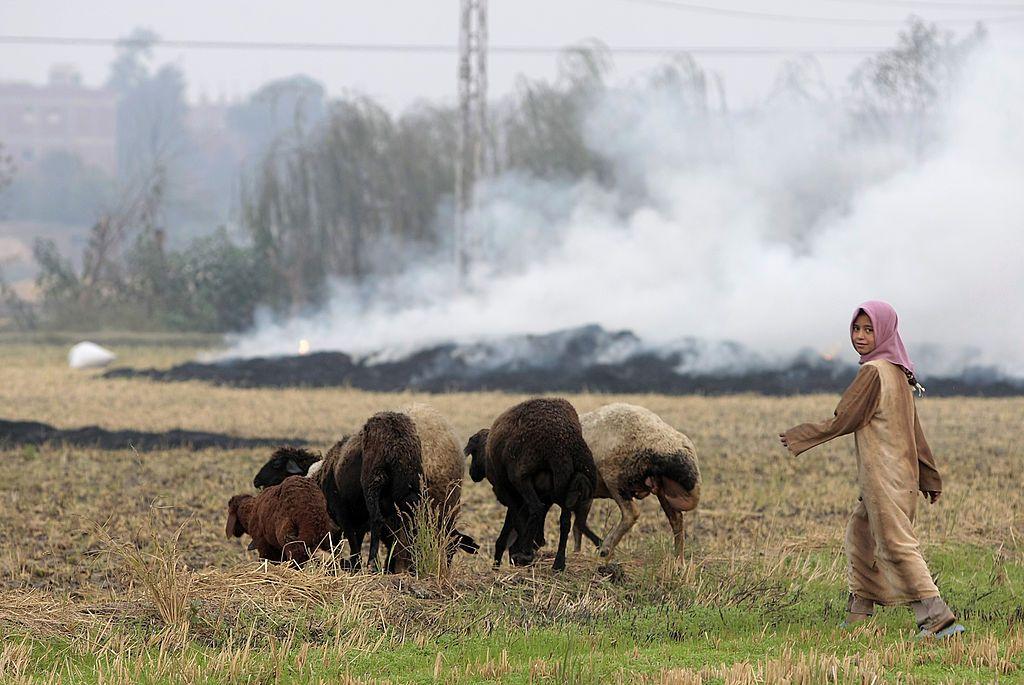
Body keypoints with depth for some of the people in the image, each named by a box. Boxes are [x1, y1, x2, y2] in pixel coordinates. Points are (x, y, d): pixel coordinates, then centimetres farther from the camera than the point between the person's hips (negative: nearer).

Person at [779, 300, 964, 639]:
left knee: (897, 545, -10)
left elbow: (842, 422, -13)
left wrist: (798, 437, -3)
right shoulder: (898, 372, 12)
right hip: (903, 472, 10)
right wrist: (930, 478, 20)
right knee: (859, 536, 21)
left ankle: (938, 619, -18)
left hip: (883, 476, -10)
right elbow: (914, 430, 16)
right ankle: (858, 616, 28)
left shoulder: (873, 372, -15)